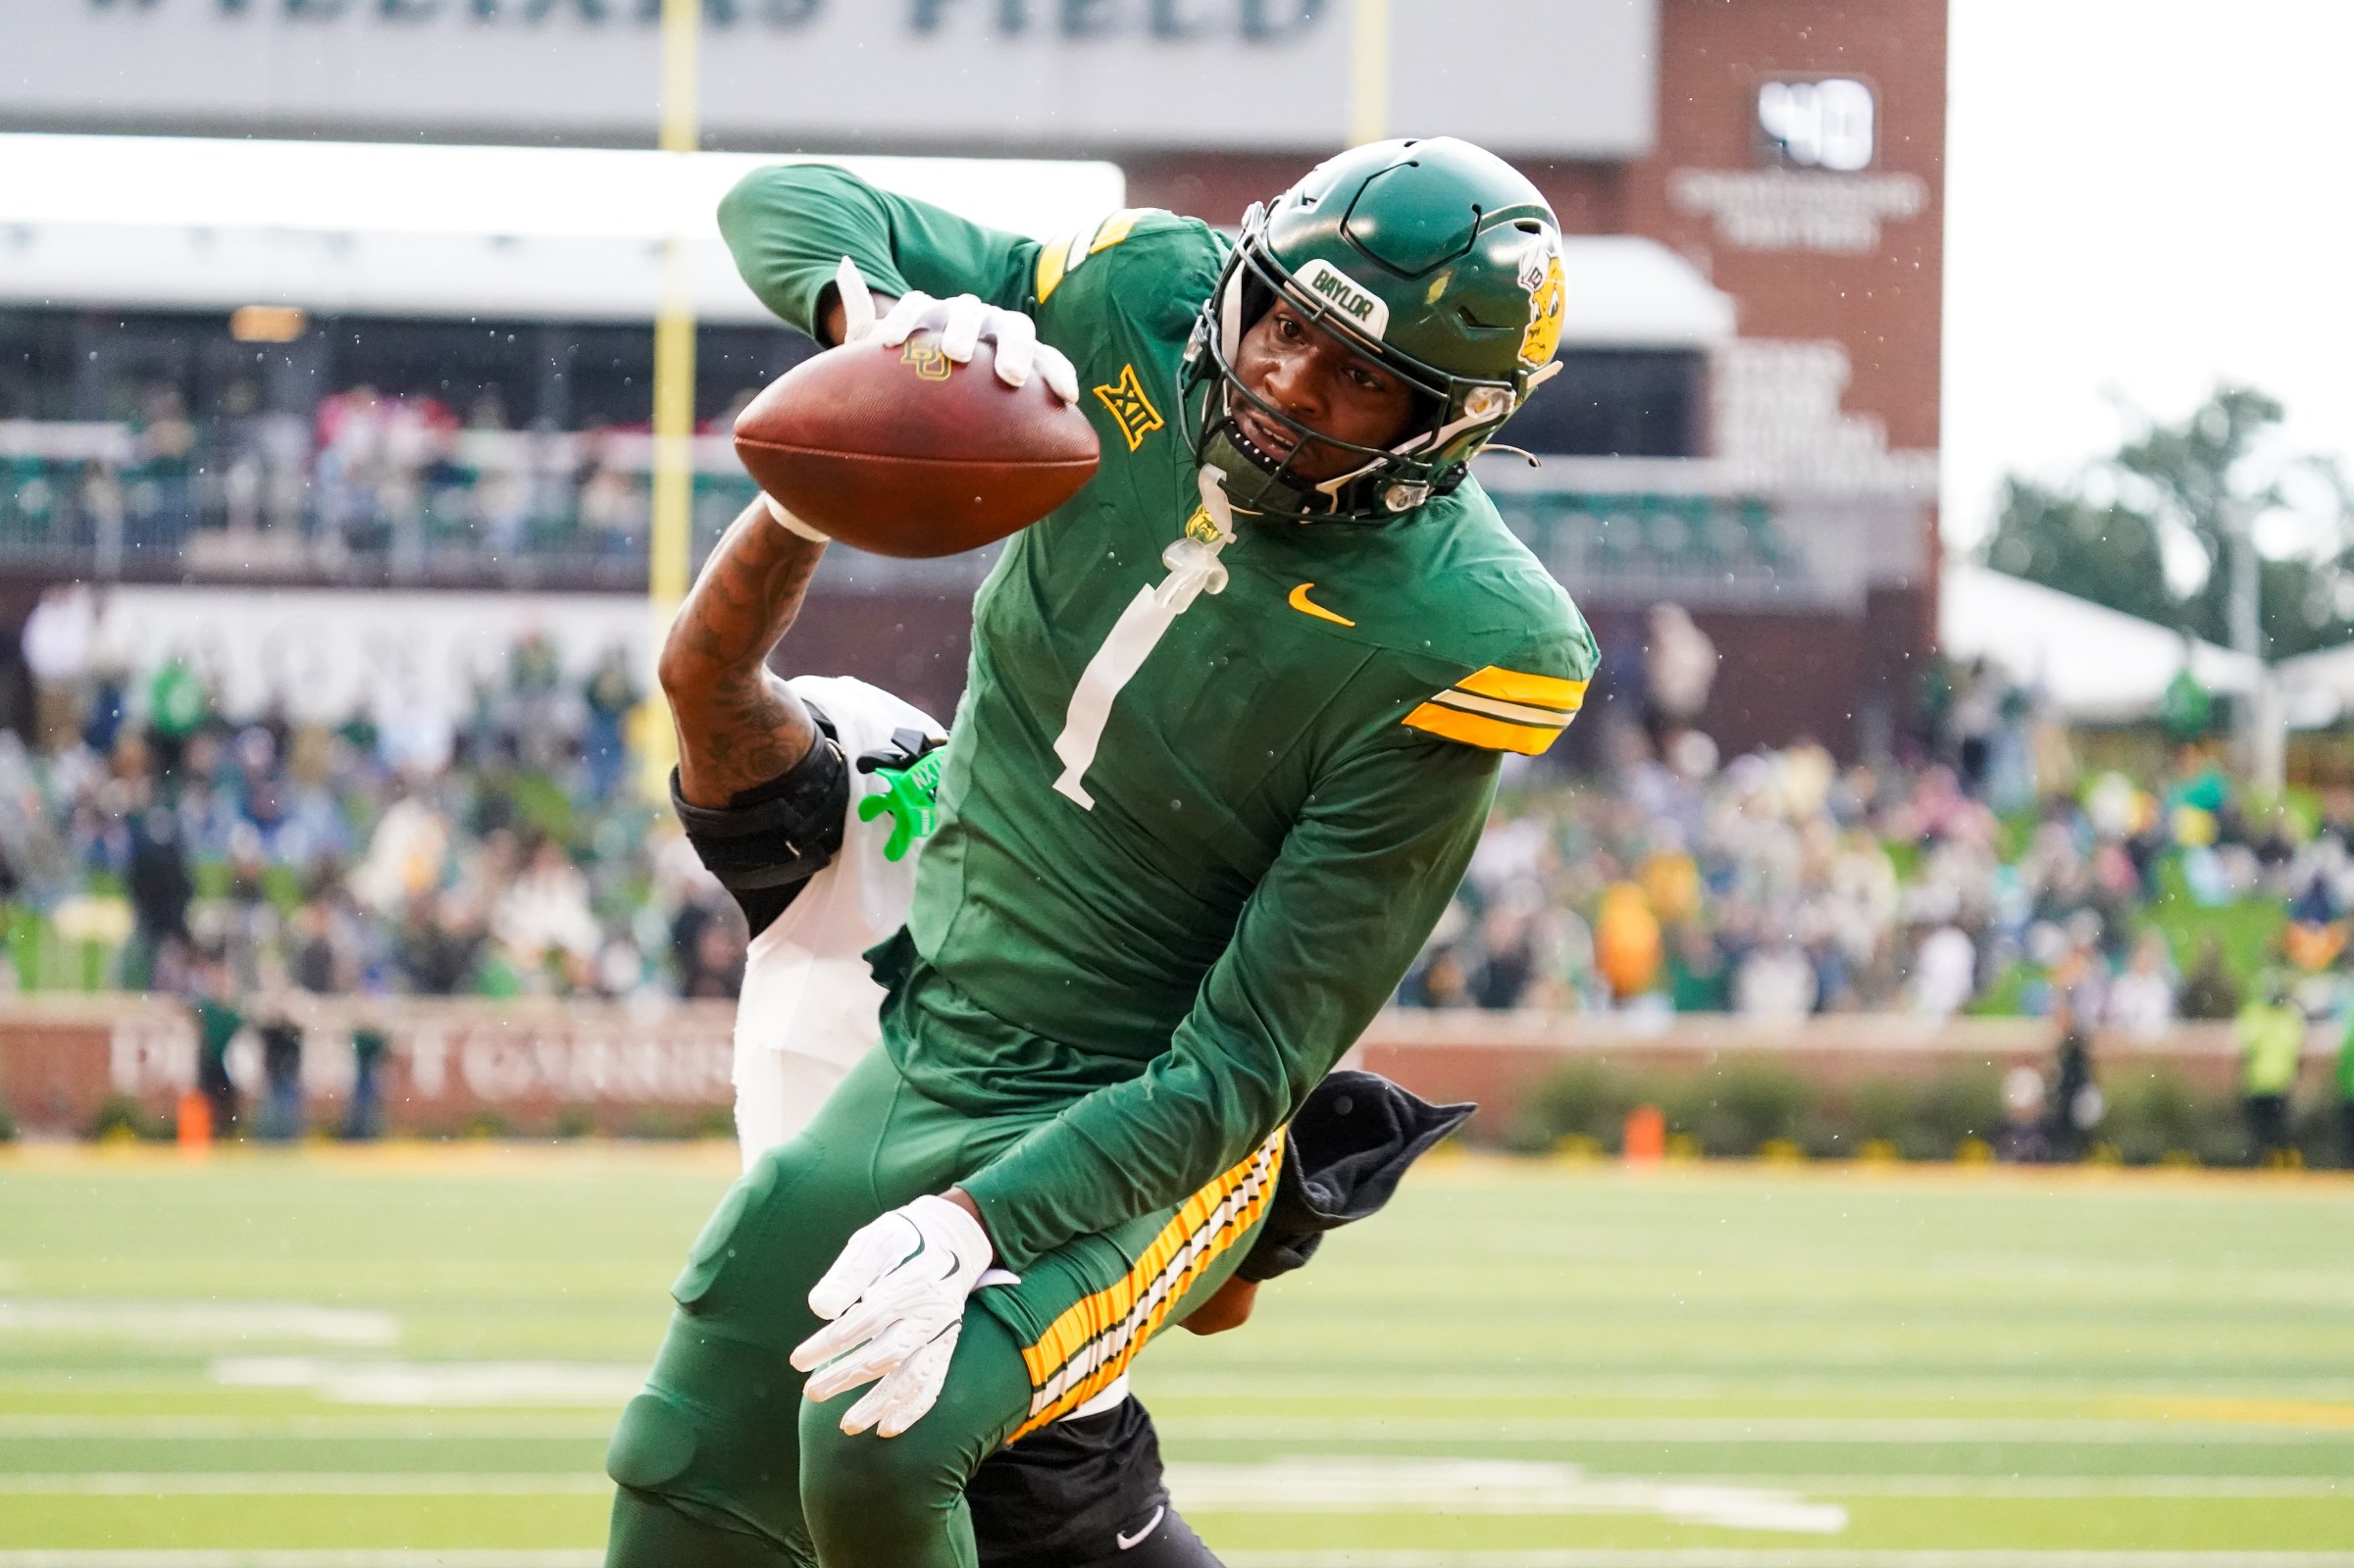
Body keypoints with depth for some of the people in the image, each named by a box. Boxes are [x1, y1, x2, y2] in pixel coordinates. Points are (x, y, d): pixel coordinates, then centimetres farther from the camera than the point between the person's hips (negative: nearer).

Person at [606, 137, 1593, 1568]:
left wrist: (974, 1230, -31)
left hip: (1150, 1142, -6)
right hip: (921, 1065, 6)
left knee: (875, 1449, -29)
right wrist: (885, 312, -23)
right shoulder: (1140, 305, -8)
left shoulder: (1447, 647, -23)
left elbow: (1243, 1062, -22)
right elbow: (792, 208, 1)